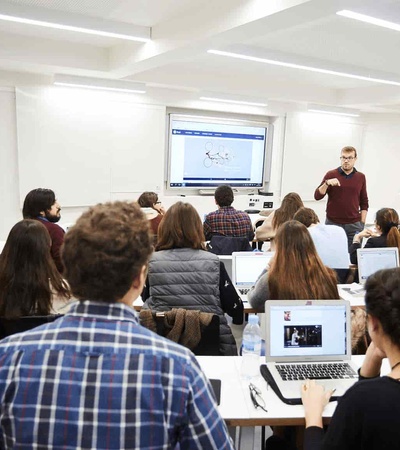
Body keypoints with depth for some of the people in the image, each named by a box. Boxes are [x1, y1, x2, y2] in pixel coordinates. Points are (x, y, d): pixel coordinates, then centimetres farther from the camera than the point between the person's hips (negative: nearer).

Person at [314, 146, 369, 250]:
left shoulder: (361, 177, 7)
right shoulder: (331, 175, -1)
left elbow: (364, 203, 11)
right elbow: (317, 196, -6)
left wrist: (362, 223, 4)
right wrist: (327, 183, -22)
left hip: (353, 225, 2)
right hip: (332, 224, -2)